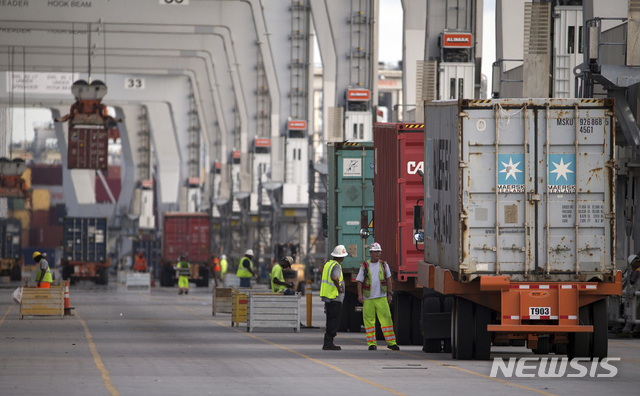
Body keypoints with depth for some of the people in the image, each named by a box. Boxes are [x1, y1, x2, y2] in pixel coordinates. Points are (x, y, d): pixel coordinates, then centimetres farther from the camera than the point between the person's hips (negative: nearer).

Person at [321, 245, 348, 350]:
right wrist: (339, 288, -19)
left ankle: (328, 343, 16)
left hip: (327, 297, 9)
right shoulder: (336, 266, -15)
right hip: (335, 298, -9)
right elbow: (335, 278, -34)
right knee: (334, 322, -5)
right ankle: (328, 343, -6)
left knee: (331, 322, 14)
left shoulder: (328, 264, 14)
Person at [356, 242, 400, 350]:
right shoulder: (364, 266, 3)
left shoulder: (384, 265, 9)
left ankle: (391, 342, -3)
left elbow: (388, 280, 13)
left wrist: (389, 294, 7)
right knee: (369, 320, -1)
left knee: (386, 318, -6)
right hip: (368, 298, -1)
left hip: (381, 297, 1)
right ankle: (372, 343, 6)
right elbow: (359, 281, 3)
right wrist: (360, 295, -8)